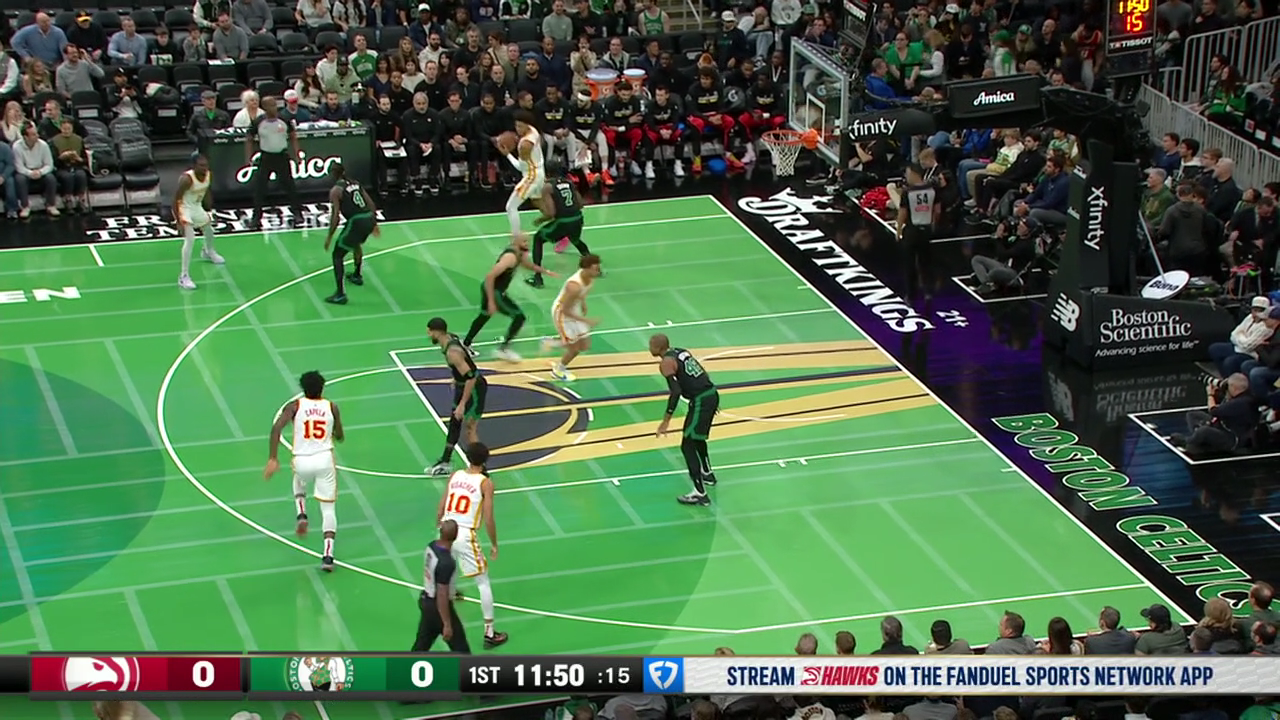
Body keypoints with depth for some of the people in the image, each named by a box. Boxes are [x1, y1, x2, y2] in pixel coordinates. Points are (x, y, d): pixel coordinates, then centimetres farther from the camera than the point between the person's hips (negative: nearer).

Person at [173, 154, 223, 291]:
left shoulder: (209, 175, -10)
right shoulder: (187, 179, -32)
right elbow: (176, 199, -27)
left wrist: (209, 211, 14)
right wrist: (178, 221, -29)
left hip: (197, 207, 8)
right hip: (184, 208, -8)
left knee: (209, 230, 28)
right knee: (190, 239, -22)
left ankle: (208, 252, 64)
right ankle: (184, 277, -18)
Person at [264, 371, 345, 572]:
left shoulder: (295, 406, 2)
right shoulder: (331, 407, 7)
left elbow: (277, 427, -13)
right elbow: (340, 437, 18)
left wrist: (273, 458, -11)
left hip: (302, 461, 0)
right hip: (325, 459, 0)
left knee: (299, 481, 38)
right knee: (328, 509, 7)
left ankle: (301, 515, 13)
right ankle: (327, 556, -8)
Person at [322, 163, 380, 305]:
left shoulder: (335, 190, -1)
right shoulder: (355, 184, 19)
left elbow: (335, 215, -9)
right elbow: (371, 204, 19)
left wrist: (329, 237, -4)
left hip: (356, 222, -7)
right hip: (369, 219, 7)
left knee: (337, 255, 2)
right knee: (356, 243, 38)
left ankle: (340, 294, -7)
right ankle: (357, 275, 56)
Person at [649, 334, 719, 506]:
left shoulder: (667, 362, -11)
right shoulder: (682, 352, 15)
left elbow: (676, 392, -21)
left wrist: (666, 421, -20)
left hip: (700, 401, -9)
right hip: (712, 394, 9)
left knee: (687, 445, -4)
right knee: (697, 436, 32)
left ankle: (700, 493, -8)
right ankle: (707, 473, 50)